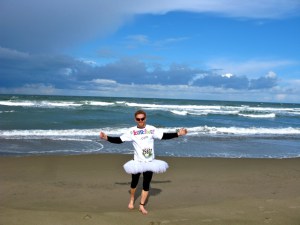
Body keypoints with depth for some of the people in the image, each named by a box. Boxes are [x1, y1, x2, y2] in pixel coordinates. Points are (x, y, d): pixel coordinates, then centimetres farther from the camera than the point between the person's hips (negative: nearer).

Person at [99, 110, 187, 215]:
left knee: (146, 184, 6)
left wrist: (177, 134, -11)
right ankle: (131, 200, 41)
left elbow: (164, 136, -3)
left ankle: (142, 205, 18)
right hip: (137, 162, -1)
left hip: (149, 162, 1)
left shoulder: (151, 129, -5)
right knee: (134, 182, 14)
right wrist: (107, 138, -20)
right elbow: (119, 140, -9)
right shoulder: (132, 131, -8)